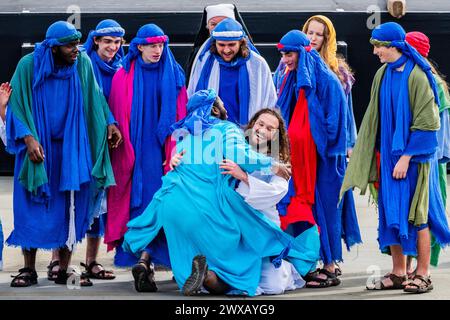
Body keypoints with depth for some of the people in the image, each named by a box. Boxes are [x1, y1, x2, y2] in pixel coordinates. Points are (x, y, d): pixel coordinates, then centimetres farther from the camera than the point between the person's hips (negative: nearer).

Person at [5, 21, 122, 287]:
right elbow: (17, 105, -7)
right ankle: (29, 270, 7)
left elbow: (95, 98, 6)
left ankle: (64, 270, 7)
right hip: (37, 146, -1)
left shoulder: (83, 63, -4)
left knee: (69, 207, 0)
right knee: (31, 206, -1)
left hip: (70, 147, 2)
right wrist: (28, 137, -18)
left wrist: (109, 123, -8)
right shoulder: (29, 65, -10)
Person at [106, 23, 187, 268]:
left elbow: (180, 112, 5)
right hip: (134, 147, -1)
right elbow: (118, 113, 2)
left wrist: (175, 149, -3)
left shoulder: (173, 75, 6)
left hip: (162, 147, 1)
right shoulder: (125, 75, 2)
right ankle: (132, 250, 0)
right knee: (136, 196, -3)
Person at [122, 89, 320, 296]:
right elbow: (238, 153, -13)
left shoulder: (184, 133, 23)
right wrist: (271, 165, -10)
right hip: (209, 207, -5)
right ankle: (208, 275, -33)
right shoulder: (227, 129, 5)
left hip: (172, 204, 5)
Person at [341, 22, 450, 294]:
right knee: (391, 214, 8)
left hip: (413, 155, -7)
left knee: (415, 215, -2)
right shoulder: (383, 74, 7)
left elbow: (425, 121, -15)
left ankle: (423, 275, 6)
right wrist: (381, 155, 11)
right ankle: (398, 274, 15)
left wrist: (406, 156, -17)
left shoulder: (417, 75, -14)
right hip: (388, 154, 7)